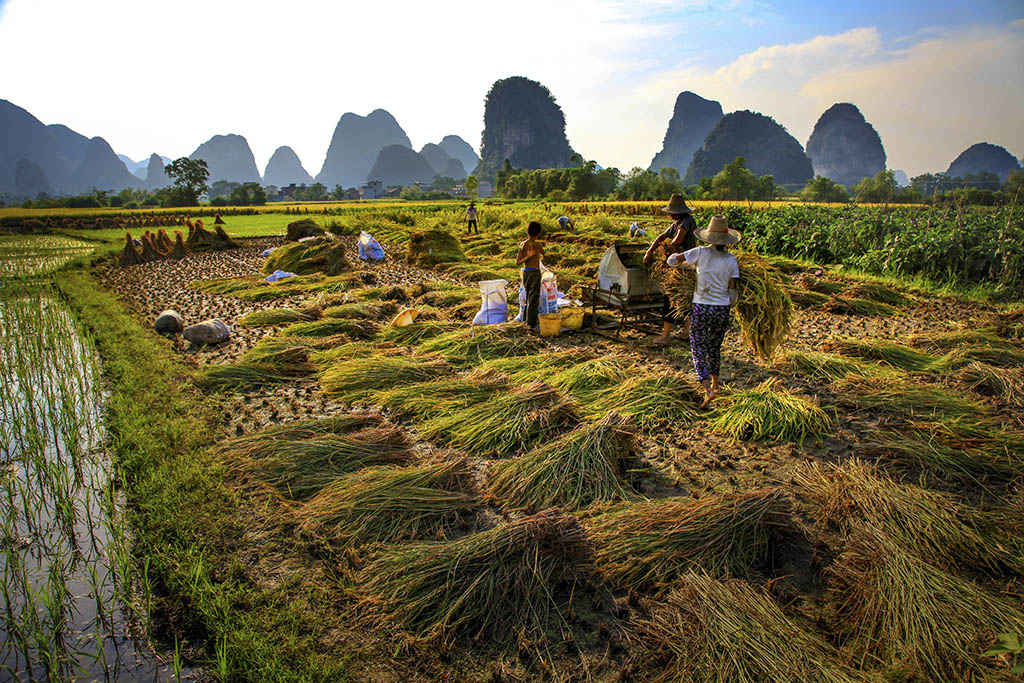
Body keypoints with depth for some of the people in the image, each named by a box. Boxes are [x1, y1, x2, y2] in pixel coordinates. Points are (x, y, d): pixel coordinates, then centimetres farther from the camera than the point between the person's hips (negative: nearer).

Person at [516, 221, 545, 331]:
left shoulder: (522, 244, 2)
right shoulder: (537, 244, -12)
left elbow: (517, 263, 0)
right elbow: (543, 253, 13)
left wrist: (527, 257, -9)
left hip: (525, 272, 6)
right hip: (535, 272, -6)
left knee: (528, 296, 20)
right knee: (533, 298, -1)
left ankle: (527, 318, 30)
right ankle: (531, 323, -1)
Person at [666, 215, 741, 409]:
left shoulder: (700, 253, -9)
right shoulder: (732, 260, -3)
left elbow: (672, 260, -6)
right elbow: (732, 291, -2)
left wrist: (689, 264, 13)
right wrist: (728, 306, 17)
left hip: (701, 309, -3)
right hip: (722, 309, 3)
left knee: (699, 350, 3)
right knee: (715, 347, 23)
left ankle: (707, 388, -14)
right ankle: (715, 384, 35)